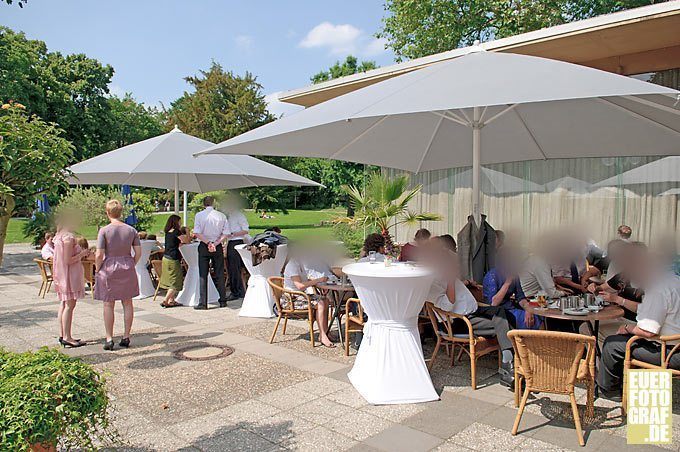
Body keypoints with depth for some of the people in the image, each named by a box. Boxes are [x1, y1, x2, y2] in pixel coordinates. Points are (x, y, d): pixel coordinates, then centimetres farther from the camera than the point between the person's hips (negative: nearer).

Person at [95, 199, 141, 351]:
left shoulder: (104, 230, -11)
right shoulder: (131, 230, -1)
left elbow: (99, 255, -13)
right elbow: (138, 252, -1)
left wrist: (97, 270, 1)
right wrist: (131, 266, 12)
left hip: (109, 269, -3)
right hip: (127, 269, 3)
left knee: (108, 305, 8)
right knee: (127, 303, 11)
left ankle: (109, 339, 12)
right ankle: (126, 337, 17)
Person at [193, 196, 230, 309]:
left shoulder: (199, 215, -4)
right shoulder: (221, 215, 0)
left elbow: (197, 233, -13)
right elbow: (226, 234, -6)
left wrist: (208, 243, -12)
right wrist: (215, 243, -9)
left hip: (204, 246, -2)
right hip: (218, 247, 2)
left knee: (203, 275, 2)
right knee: (220, 274, 10)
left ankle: (202, 303, 1)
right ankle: (223, 301, 15)